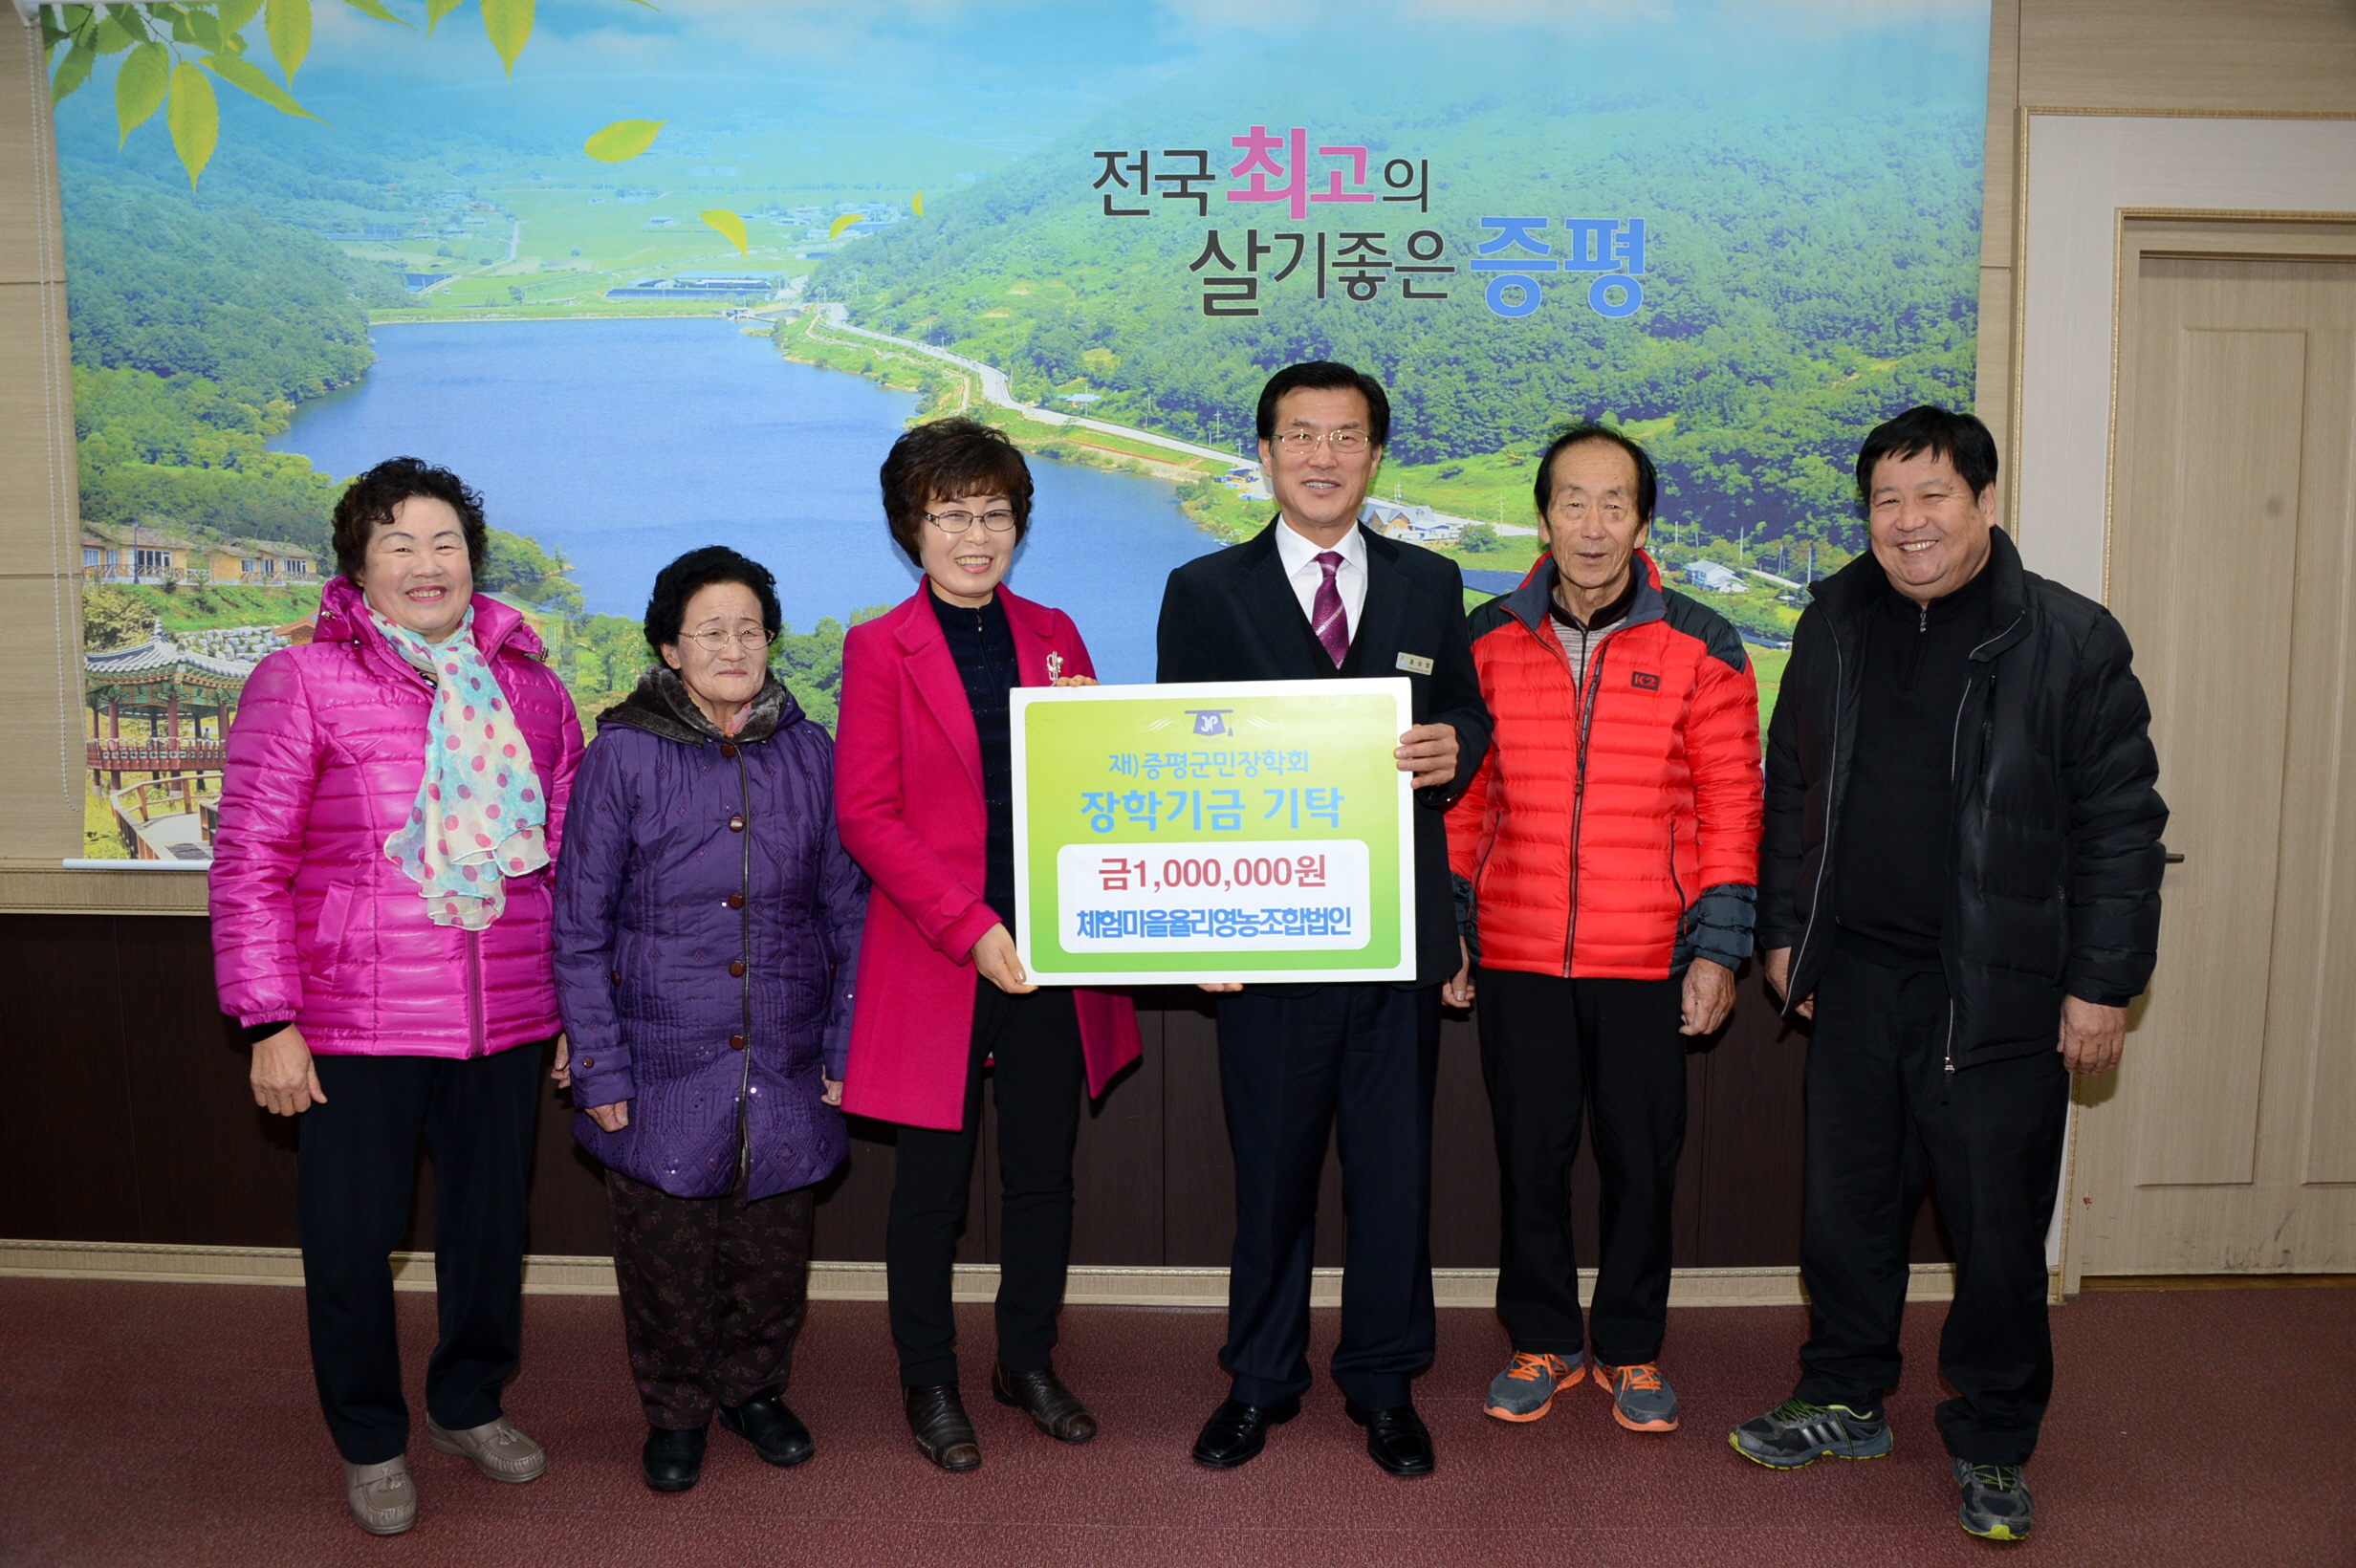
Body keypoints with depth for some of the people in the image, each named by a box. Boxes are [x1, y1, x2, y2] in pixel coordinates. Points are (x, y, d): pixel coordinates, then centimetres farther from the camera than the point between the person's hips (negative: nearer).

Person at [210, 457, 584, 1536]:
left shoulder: (530, 690, 8)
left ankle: (470, 1404, 38)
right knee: (351, 1237, 8)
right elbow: (249, 859, -5)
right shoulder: (302, 681, -4)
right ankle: (370, 1443, 30)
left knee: (492, 1223, 15)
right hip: (358, 1021, -3)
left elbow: (572, 859, 13)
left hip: (506, 1021, 4)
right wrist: (270, 1021, -9)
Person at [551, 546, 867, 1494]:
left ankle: (754, 1388, 38)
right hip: (664, 1067, -2)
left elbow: (848, 908, 6)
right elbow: (580, 927, -3)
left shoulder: (809, 752, 2)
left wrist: (844, 1043, 3)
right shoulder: (624, 755, -5)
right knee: (667, 1255, 10)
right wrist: (598, 1067, -6)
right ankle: (676, 1410, 34)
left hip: (785, 1068, 2)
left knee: (774, 1248, 14)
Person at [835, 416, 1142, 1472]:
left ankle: (1029, 1362, 33)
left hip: (1052, 947, 4)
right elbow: (864, 816, -9)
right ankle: (928, 1383, 28)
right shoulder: (880, 649, -4)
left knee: (1044, 1166, 13)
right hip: (933, 955, -4)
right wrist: (970, 929, -17)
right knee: (933, 1181, 8)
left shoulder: (1052, 635, 8)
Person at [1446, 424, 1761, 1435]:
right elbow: (1461, 796, 8)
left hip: (1648, 961, -1)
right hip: (1516, 955, 1)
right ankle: (1543, 1341, 29)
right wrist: (1444, 924, 5)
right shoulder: (1488, 642, 3)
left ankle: (1630, 1349, 29)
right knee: (1530, 1156, 10)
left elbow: (1730, 809, 1)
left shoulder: (1699, 650, -1)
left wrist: (1717, 946, -4)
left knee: (1641, 1160, 9)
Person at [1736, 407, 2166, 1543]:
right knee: (1846, 1203, 13)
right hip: (1854, 976, 4)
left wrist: (2102, 984, -8)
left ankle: (1993, 1446, 26)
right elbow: (1791, 789, 13)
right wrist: (1784, 931, 11)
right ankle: (1846, 1400, 33)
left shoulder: (2071, 640, -6)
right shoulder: (1835, 625, 7)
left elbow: (2120, 825, -5)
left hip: (1998, 992, -4)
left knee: (1997, 1226, 7)